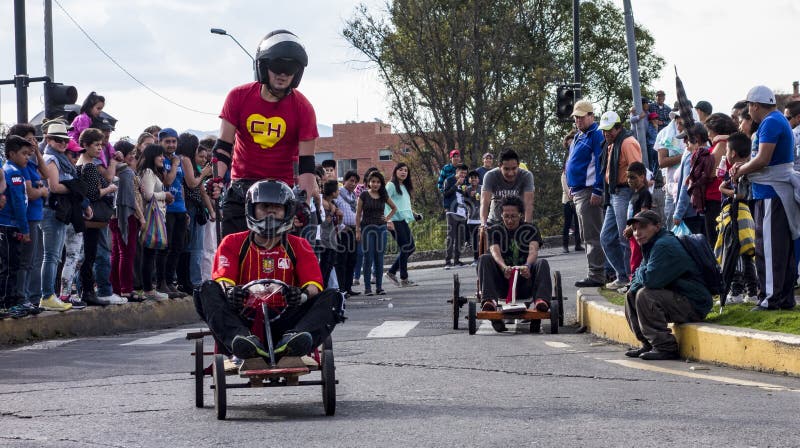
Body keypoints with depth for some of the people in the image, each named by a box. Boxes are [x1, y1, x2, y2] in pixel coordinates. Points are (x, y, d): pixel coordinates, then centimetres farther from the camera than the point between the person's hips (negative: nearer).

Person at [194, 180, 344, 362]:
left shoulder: (299, 246, 13)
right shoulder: (233, 243, 11)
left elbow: (314, 285, -2)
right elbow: (222, 278, -6)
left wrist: (303, 295, -28)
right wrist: (229, 291, -32)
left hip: (283, 324, 1)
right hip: (244, 323, -1)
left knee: (332, 298, -19)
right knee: (208, 290, -23)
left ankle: (293, 339, -47)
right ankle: (241, 340, -49)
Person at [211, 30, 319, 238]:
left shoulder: (302, 108, -7)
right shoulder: (239, 97, -4)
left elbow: (306, 161, -8)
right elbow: (224, 144, -4)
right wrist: (217, 178, -20)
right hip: (242, 186, 1)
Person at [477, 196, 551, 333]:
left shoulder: (531, 230, 8)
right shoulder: (495, 231, 8)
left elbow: (533, 250, -12)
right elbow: (494, 251, -12)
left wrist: (527, 266, -36)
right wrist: (503, 267, -36)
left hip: (525, 282, 0)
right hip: (502, 283, 0)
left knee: (542, 263, -26)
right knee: (484, 259, -23)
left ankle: (541, 300, -50)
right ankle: (489, 300, -41)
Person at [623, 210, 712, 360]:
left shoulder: (664, 246, -19)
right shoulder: (652, 244, 16)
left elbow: (650, 279, -28)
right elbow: (637, 280, 23)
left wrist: (640, 273, -4)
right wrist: (635, 286, -1)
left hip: (694, 305, -11)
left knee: (645, 296, -27)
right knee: (631, 295, 14)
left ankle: (665, 347, -22)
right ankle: (649, 344, 13)